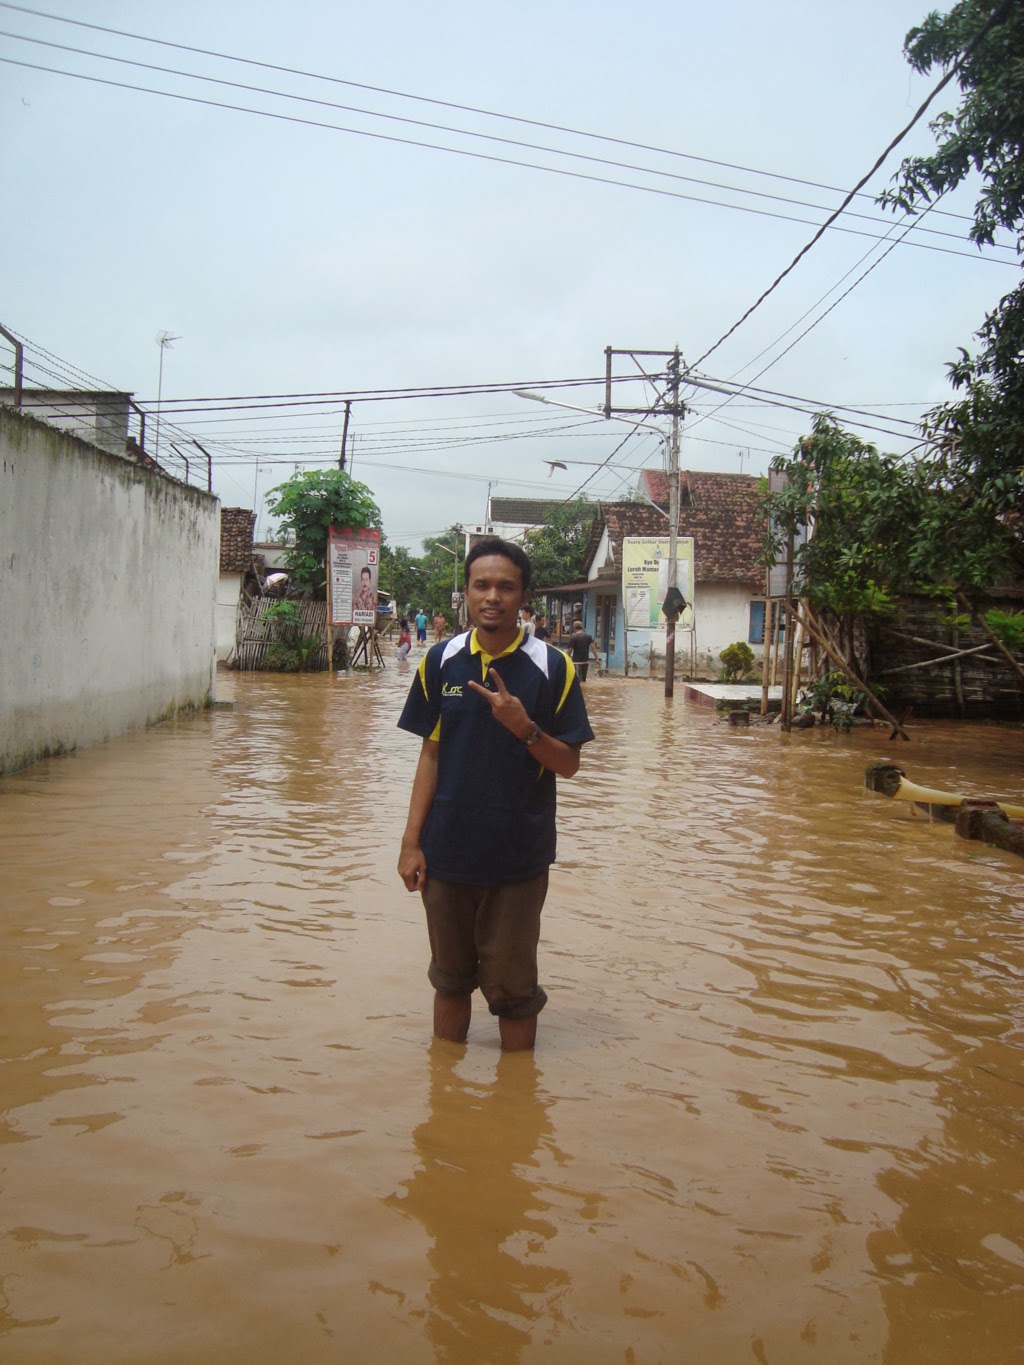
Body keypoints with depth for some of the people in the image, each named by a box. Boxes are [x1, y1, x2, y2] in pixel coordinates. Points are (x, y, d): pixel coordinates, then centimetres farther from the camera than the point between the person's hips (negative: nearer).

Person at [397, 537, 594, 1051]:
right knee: (450, 979, 18)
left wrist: (526, 728, -23)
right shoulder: (440, 661, 1)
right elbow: (430, 755, 5)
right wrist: (411, 840, 1)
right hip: (446, 853, 3)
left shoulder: (552, 667, -6)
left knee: (512, 988, 8)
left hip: (518, 859, -2)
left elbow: (568, 764, -4)